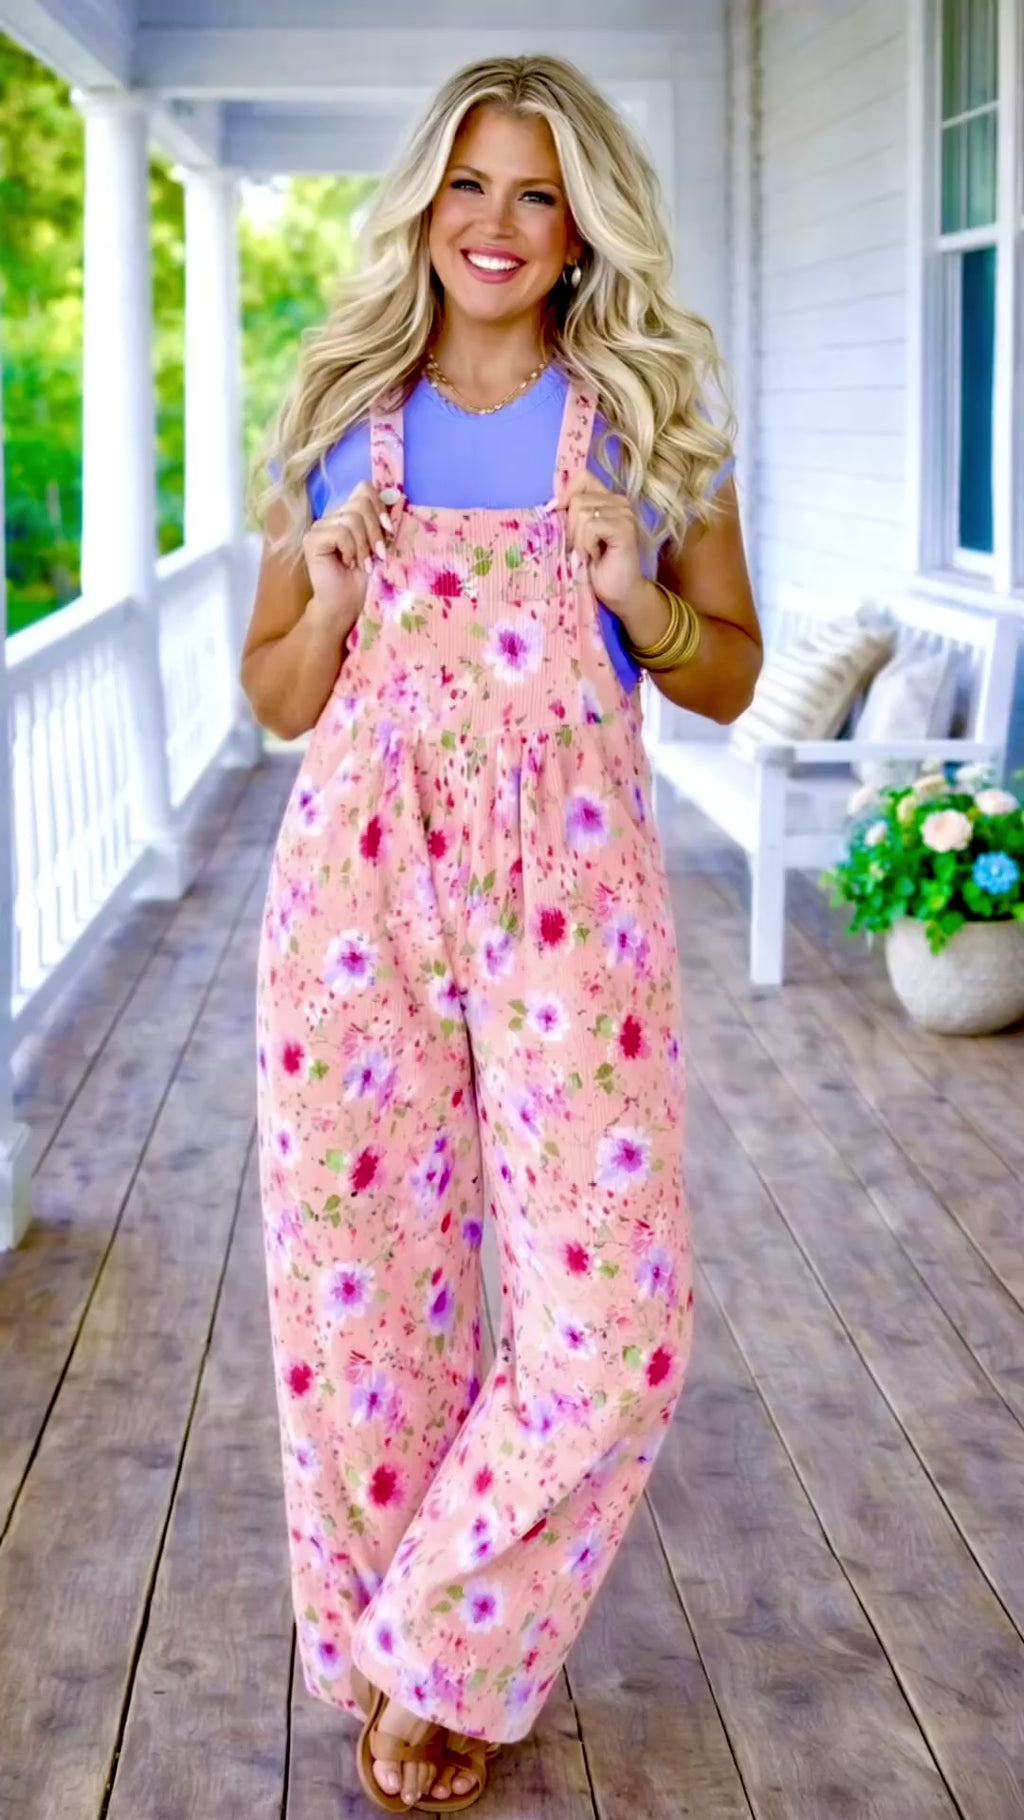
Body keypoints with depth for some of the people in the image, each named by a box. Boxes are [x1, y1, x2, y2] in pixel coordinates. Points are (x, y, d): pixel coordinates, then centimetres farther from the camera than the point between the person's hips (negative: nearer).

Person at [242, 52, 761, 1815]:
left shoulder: (645, 418, 7)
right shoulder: (345, 418, 10)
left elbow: (730, 676, 11)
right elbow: (273, 695, 13)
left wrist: (634, 599, -9)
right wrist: (334, 601, -8)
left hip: (569, 880, -1)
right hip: (361, 873, 1)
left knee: (611, 1315, -7)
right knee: (354, 1294, 4)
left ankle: (443, 1657, 16)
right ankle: (382, 1662, 26)